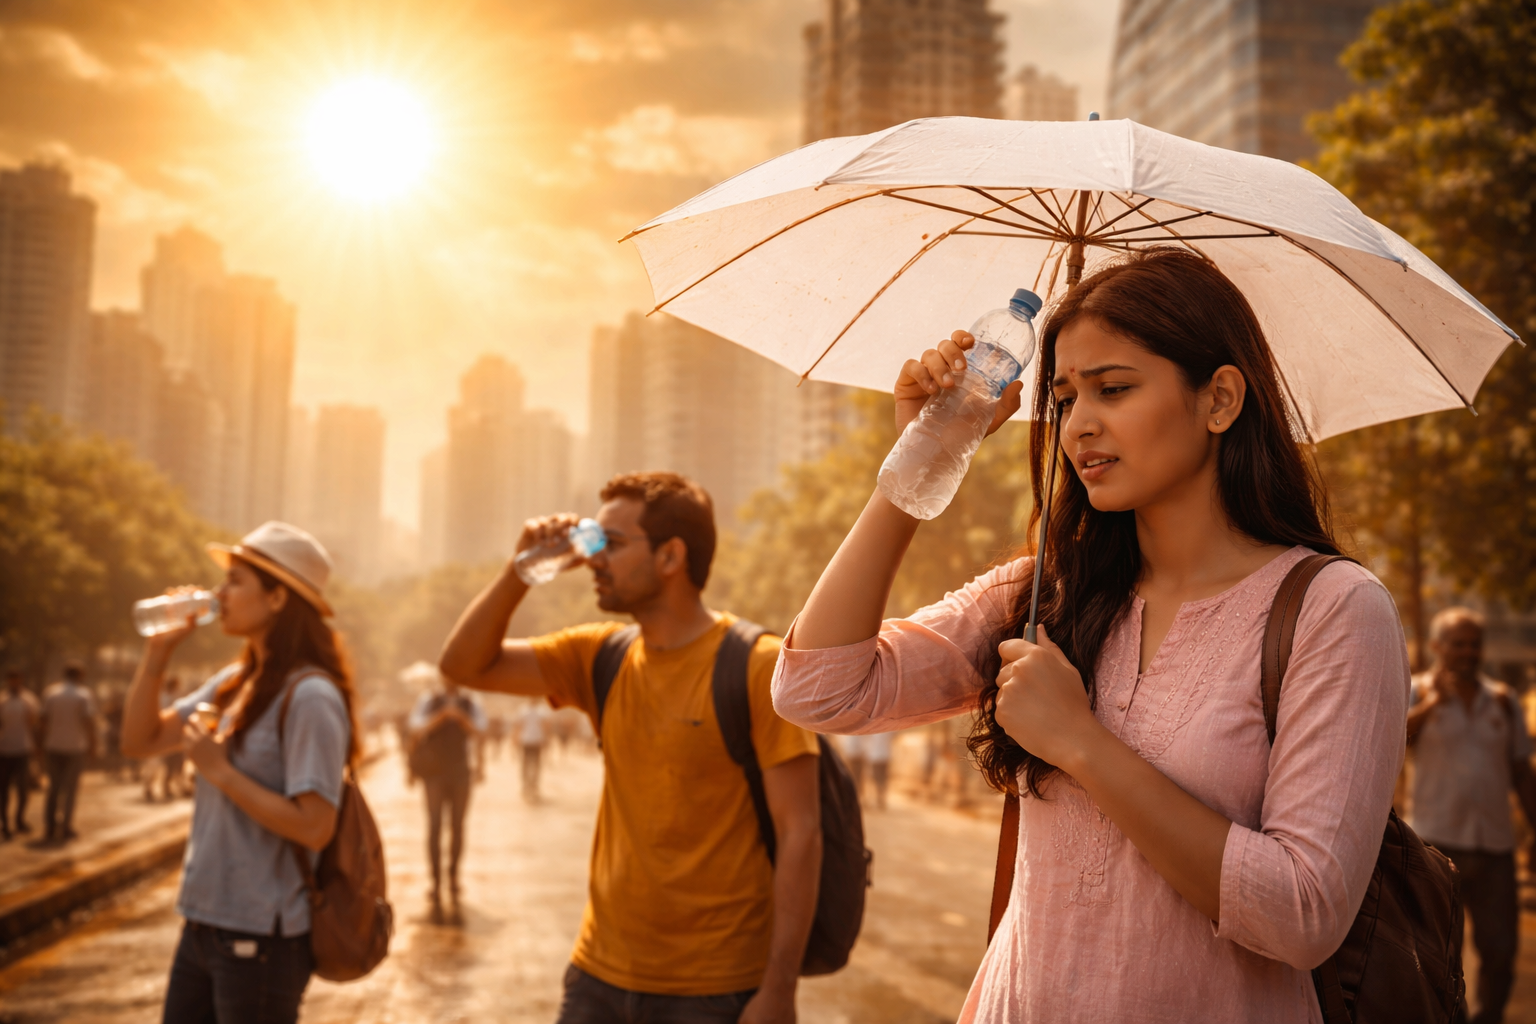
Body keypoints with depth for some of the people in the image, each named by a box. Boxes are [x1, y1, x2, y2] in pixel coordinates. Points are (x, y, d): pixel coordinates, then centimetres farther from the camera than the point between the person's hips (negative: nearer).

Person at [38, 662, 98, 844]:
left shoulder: (50, 693, 2)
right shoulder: (84, 695, -7)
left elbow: (43, 719, -1)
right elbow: (89, 721, -13)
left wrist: (42, 740, 9)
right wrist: (92, 742, -3)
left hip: (53, 747, 3)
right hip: (75, 747, -3)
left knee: (54, 788, 13)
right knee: (70, 788, 6)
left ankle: (50, 829, 13)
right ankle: (65, 829, 6)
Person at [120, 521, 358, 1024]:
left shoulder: (308, 696, -18)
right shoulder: (233, 683, 8)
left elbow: (314, 827, -23)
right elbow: (139, 741, 12)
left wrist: (219, 771, -19)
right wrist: (158, 650, 2)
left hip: (263, 939, -8)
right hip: (204, 923, 8)